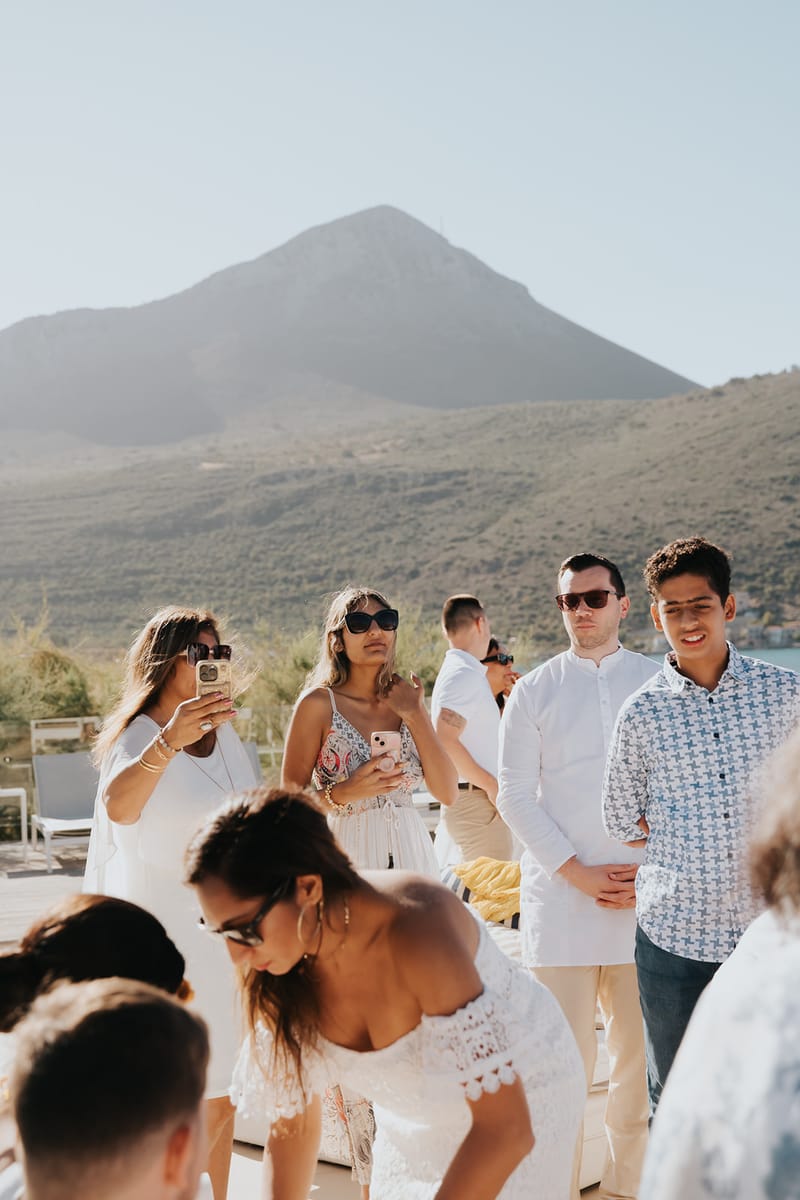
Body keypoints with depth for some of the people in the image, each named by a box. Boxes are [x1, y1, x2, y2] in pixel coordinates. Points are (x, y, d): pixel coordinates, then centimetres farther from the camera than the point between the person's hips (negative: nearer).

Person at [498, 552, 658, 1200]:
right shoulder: (534, 691, 5)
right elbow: (515, 795, 2)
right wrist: (578, 873, -6)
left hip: (646, 895, 1)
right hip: (560, 896, -1)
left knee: (639, 1056, 7)